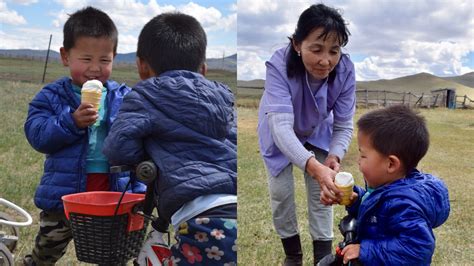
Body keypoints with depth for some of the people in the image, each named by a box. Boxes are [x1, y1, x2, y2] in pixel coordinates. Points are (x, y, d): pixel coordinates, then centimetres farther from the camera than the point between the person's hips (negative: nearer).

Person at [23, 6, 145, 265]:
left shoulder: (124, 98, 2)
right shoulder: (51, 96, -2)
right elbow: (37, 135, -13)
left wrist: (138, 193, -3)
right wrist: (72, 121, -28)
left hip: (115, 195, 1)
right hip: (64, 194, -1)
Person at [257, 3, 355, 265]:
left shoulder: (345, 69, -31)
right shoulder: (279, 65, -41)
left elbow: (344, 126, -23)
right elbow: (281, 126, -50)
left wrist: (334, 157, -46)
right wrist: (315, 168, -66)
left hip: (317, 132, 2)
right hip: (279, 134, -2)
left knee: (322, 191, -1)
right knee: (281, 192, 1)